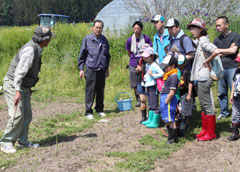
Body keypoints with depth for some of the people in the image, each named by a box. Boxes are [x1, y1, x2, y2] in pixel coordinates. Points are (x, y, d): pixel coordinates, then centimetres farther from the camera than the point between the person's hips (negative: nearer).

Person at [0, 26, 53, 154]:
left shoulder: (35, 49, 10)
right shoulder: (30, 50, -21)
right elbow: (20, 71, -27)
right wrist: (17, 91, -30)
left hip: (23, 86, 10)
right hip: (13, 85, -10)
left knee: (27, 115, 9)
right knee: (17, 115, -13)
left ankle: (23, 141, 16)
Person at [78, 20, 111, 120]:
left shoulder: (104, 40, 10)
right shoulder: (87, 39, -1)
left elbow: (107, 55, 20)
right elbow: (82, 55, 3)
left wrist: (107, 68, 18)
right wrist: (81, 68, -1)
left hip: (102, 70, 4)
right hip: (91, 69, -4)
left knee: (101, 91, 10)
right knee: (90, 91, -2)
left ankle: (99, 109, 23)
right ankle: (88, 112, 5)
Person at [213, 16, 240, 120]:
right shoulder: (217, 39, 16)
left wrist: (219, 50, -1)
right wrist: (227, 52, -4)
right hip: (221, 68, 5)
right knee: (221, 92, 8)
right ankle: (224, 112, 20)